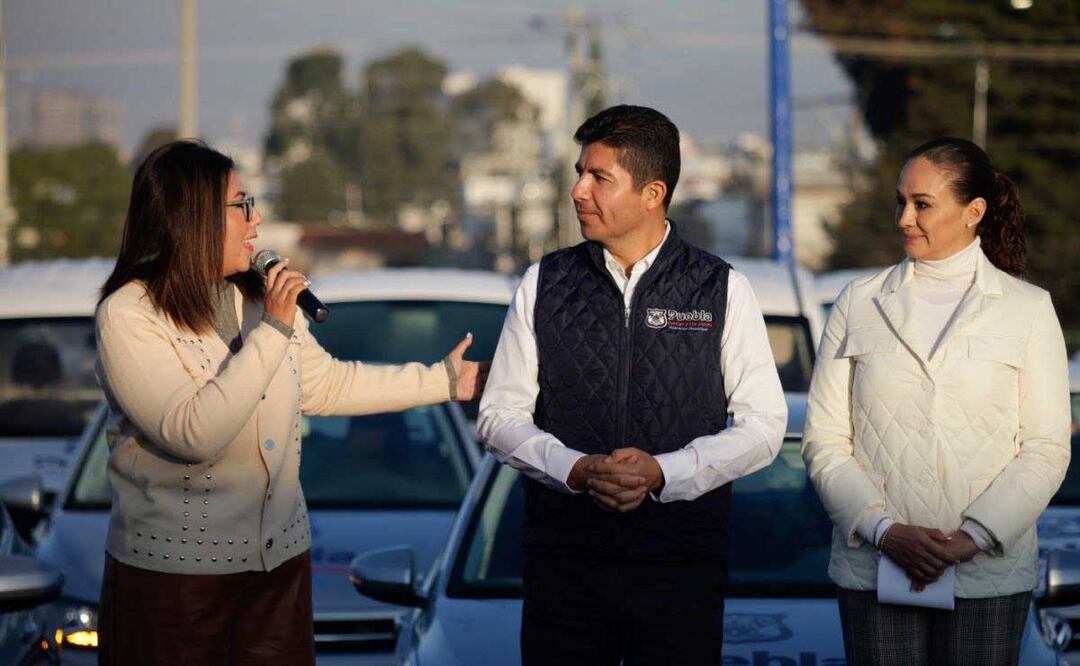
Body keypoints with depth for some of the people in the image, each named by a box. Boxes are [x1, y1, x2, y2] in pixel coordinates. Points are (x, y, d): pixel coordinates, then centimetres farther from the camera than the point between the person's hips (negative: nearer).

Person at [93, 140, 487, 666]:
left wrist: (445, 380, 17)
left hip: (280, 559, 6)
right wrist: (272, 332, -23)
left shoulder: (261, 298, 6)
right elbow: (193, 435, -25)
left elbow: (327, 384, 17)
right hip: (174, 570, -6)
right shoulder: (127, 316, -15)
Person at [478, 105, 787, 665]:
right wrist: (577, 469, -11)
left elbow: (763, 424, 1)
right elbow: (500, 414, 7)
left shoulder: (723, 290, 4)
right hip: (564, 551, 1)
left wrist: (663, 472, -13)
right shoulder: (545, 284, 8)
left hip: (682, 555, -1)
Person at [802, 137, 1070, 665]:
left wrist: (973, 538, -12)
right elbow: (824, 441, 3)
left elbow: (1046, 450, -1)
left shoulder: (1028, 309, 4)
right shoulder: (859, 304, 8)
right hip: (874, 567, 1)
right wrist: (884, 530, -10)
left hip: (988, 572, -1)